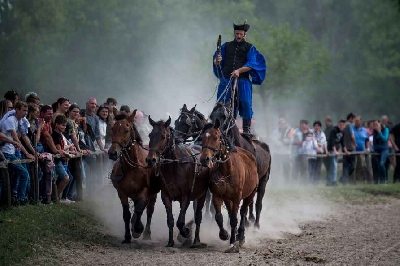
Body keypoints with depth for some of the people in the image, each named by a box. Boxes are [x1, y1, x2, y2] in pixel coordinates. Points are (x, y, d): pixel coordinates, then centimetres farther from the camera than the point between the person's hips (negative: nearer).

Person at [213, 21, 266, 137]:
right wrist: (217, 61, -13)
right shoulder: (226, 46, 16)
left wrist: (239, 71, -20)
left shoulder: (249, 48, 8)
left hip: (242, 80, -2)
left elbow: (251, 64, -5)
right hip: (226, 80, 2)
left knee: (245, 103, -12)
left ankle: (247, 129, -6)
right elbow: (215, 61, 12)